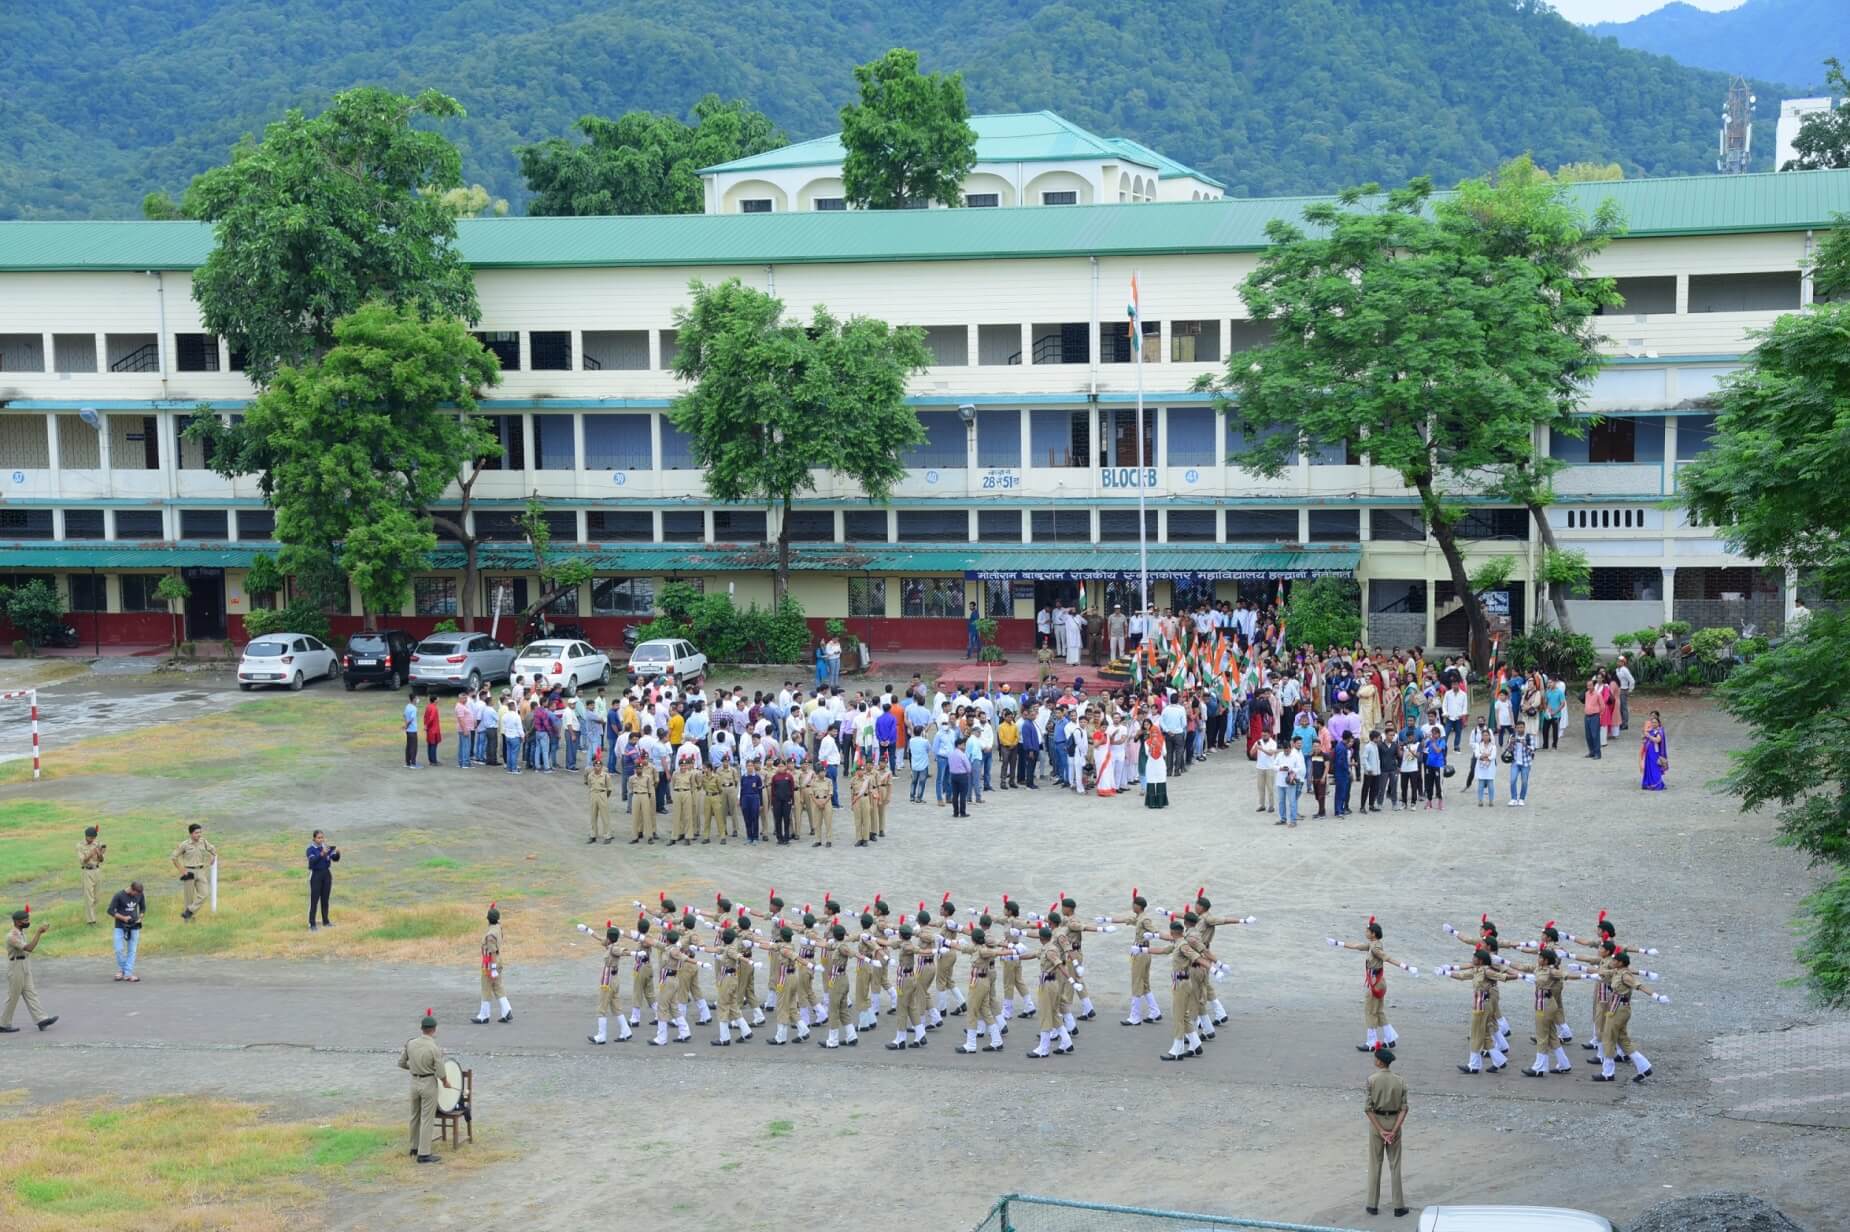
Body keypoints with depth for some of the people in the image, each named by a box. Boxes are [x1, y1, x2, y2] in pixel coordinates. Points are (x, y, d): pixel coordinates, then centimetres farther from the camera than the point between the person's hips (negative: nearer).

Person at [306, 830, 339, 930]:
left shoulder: (327, 847, 2)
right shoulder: (310, 849, -9)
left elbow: (335, 858, -5)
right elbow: (312, 860, -25)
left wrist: (337, 853, -27)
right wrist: (322, 854, -40)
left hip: (326, 874, 4)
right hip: (315, 875, -4)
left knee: (325, 899, 12)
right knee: (314, 900, -4)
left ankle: (325, 921, 22)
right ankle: (311, 924, -4)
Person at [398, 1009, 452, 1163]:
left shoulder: (410, 1043, -7)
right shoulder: (434, 1048, -21)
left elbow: (401, 1063, 4)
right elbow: (440, 1073, -18)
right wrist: (446, 1083, 3)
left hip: (414, 1082, 5)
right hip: (429, 1084, -5)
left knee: (415, 1116, 20)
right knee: (427, 1120, 1)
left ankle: (414, 1148, 33)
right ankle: (423, 1154, 3)